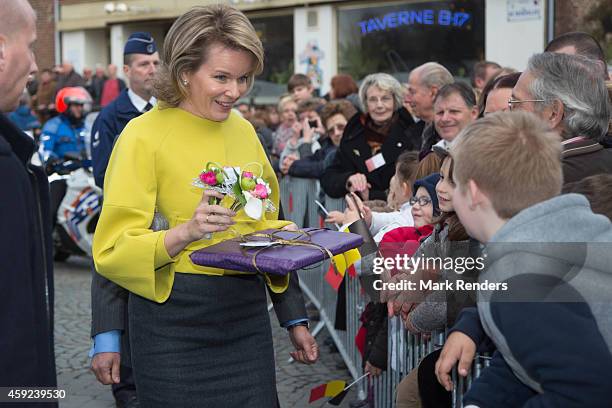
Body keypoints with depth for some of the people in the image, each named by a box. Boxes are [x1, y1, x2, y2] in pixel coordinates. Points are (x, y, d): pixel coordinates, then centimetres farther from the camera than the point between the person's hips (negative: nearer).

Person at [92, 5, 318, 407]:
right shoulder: (144, 135, -9)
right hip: (176, 323, -5)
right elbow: (112, 252, -12)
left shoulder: (243, 130, 8)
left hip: (247, 317, 5)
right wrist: (185, 233, -28)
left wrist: (294, 318, 14)